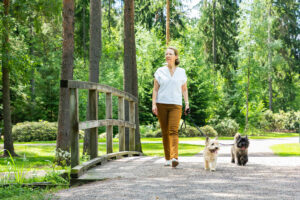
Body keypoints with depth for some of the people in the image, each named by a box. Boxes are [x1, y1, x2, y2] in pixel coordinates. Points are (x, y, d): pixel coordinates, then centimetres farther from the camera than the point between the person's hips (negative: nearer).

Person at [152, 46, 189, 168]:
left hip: (176, 105, -1)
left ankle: (174, 158, -27)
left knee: (173, 131, -16)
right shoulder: (160, 71, 7)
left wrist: (187, 103, 4)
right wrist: (154, 104, -5)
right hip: (161, 104, 1)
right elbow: (155, 89, 6)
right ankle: (167, 158, 13)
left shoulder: (181, 72, 9)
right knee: (165, 132, 4)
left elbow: (184, 89, 15)